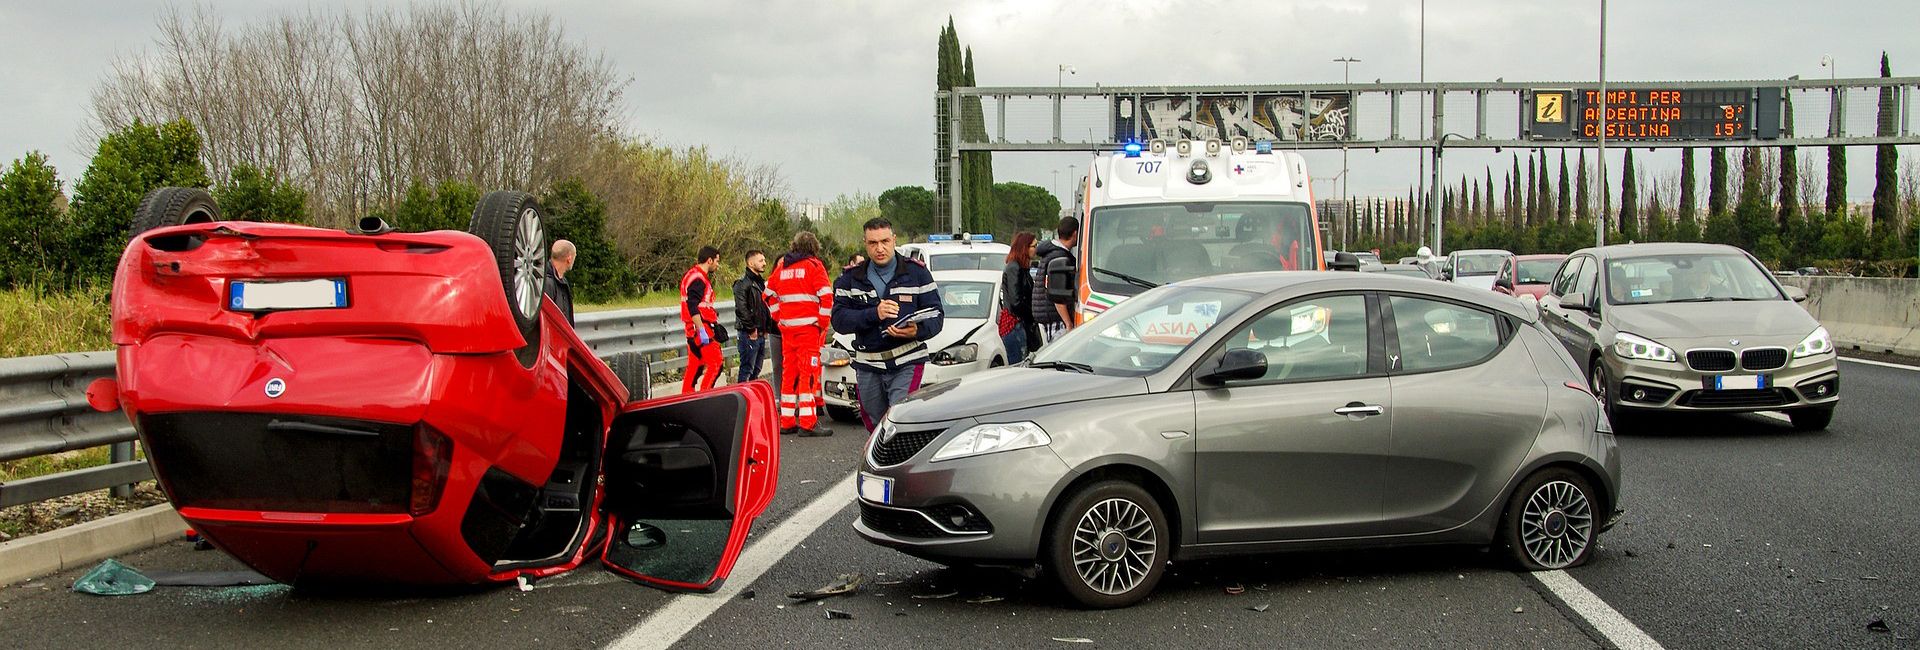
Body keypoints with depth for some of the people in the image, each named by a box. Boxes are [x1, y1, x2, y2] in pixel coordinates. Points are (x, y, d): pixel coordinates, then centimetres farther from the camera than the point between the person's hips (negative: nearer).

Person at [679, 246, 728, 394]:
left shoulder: (692, 275, 19)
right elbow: (693, 307, -24)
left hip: (692, 330, 11)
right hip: (702, 327, -11)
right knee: (715, 364, -10)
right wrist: (702, 331, -28)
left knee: (695, 367, 12)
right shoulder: (698, 279, -14)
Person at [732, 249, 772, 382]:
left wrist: (767, 329, 14)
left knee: (756, 370, 12)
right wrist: (751, 329, -18)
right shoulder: (743, 282, -11)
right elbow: (741, 308, -19)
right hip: (749, 334, -9)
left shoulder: (761, 282, 19)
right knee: (747, 369, -8)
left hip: (761, 334, 9)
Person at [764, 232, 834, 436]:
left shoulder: (782, 266, 14)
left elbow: (768, 294, 18)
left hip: (787, 327, 6)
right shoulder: (814, 265, -3)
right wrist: (823, 322, -3)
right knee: (809, 372, -6)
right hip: (808, 326, -6)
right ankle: (808, 423, -11)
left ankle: (787, 421, 14)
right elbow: (826, 295, -12)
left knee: (789, 372, 11)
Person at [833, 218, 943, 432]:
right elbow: (839, 320, -4)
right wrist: (874, 314, -20)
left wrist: (917, 331, -22)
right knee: (876, 428, 11)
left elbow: (935, 316, 0)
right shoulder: (851, 278, 7)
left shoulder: (917, 273, 4)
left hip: (907, 364, -3)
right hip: (867, 367, 3)